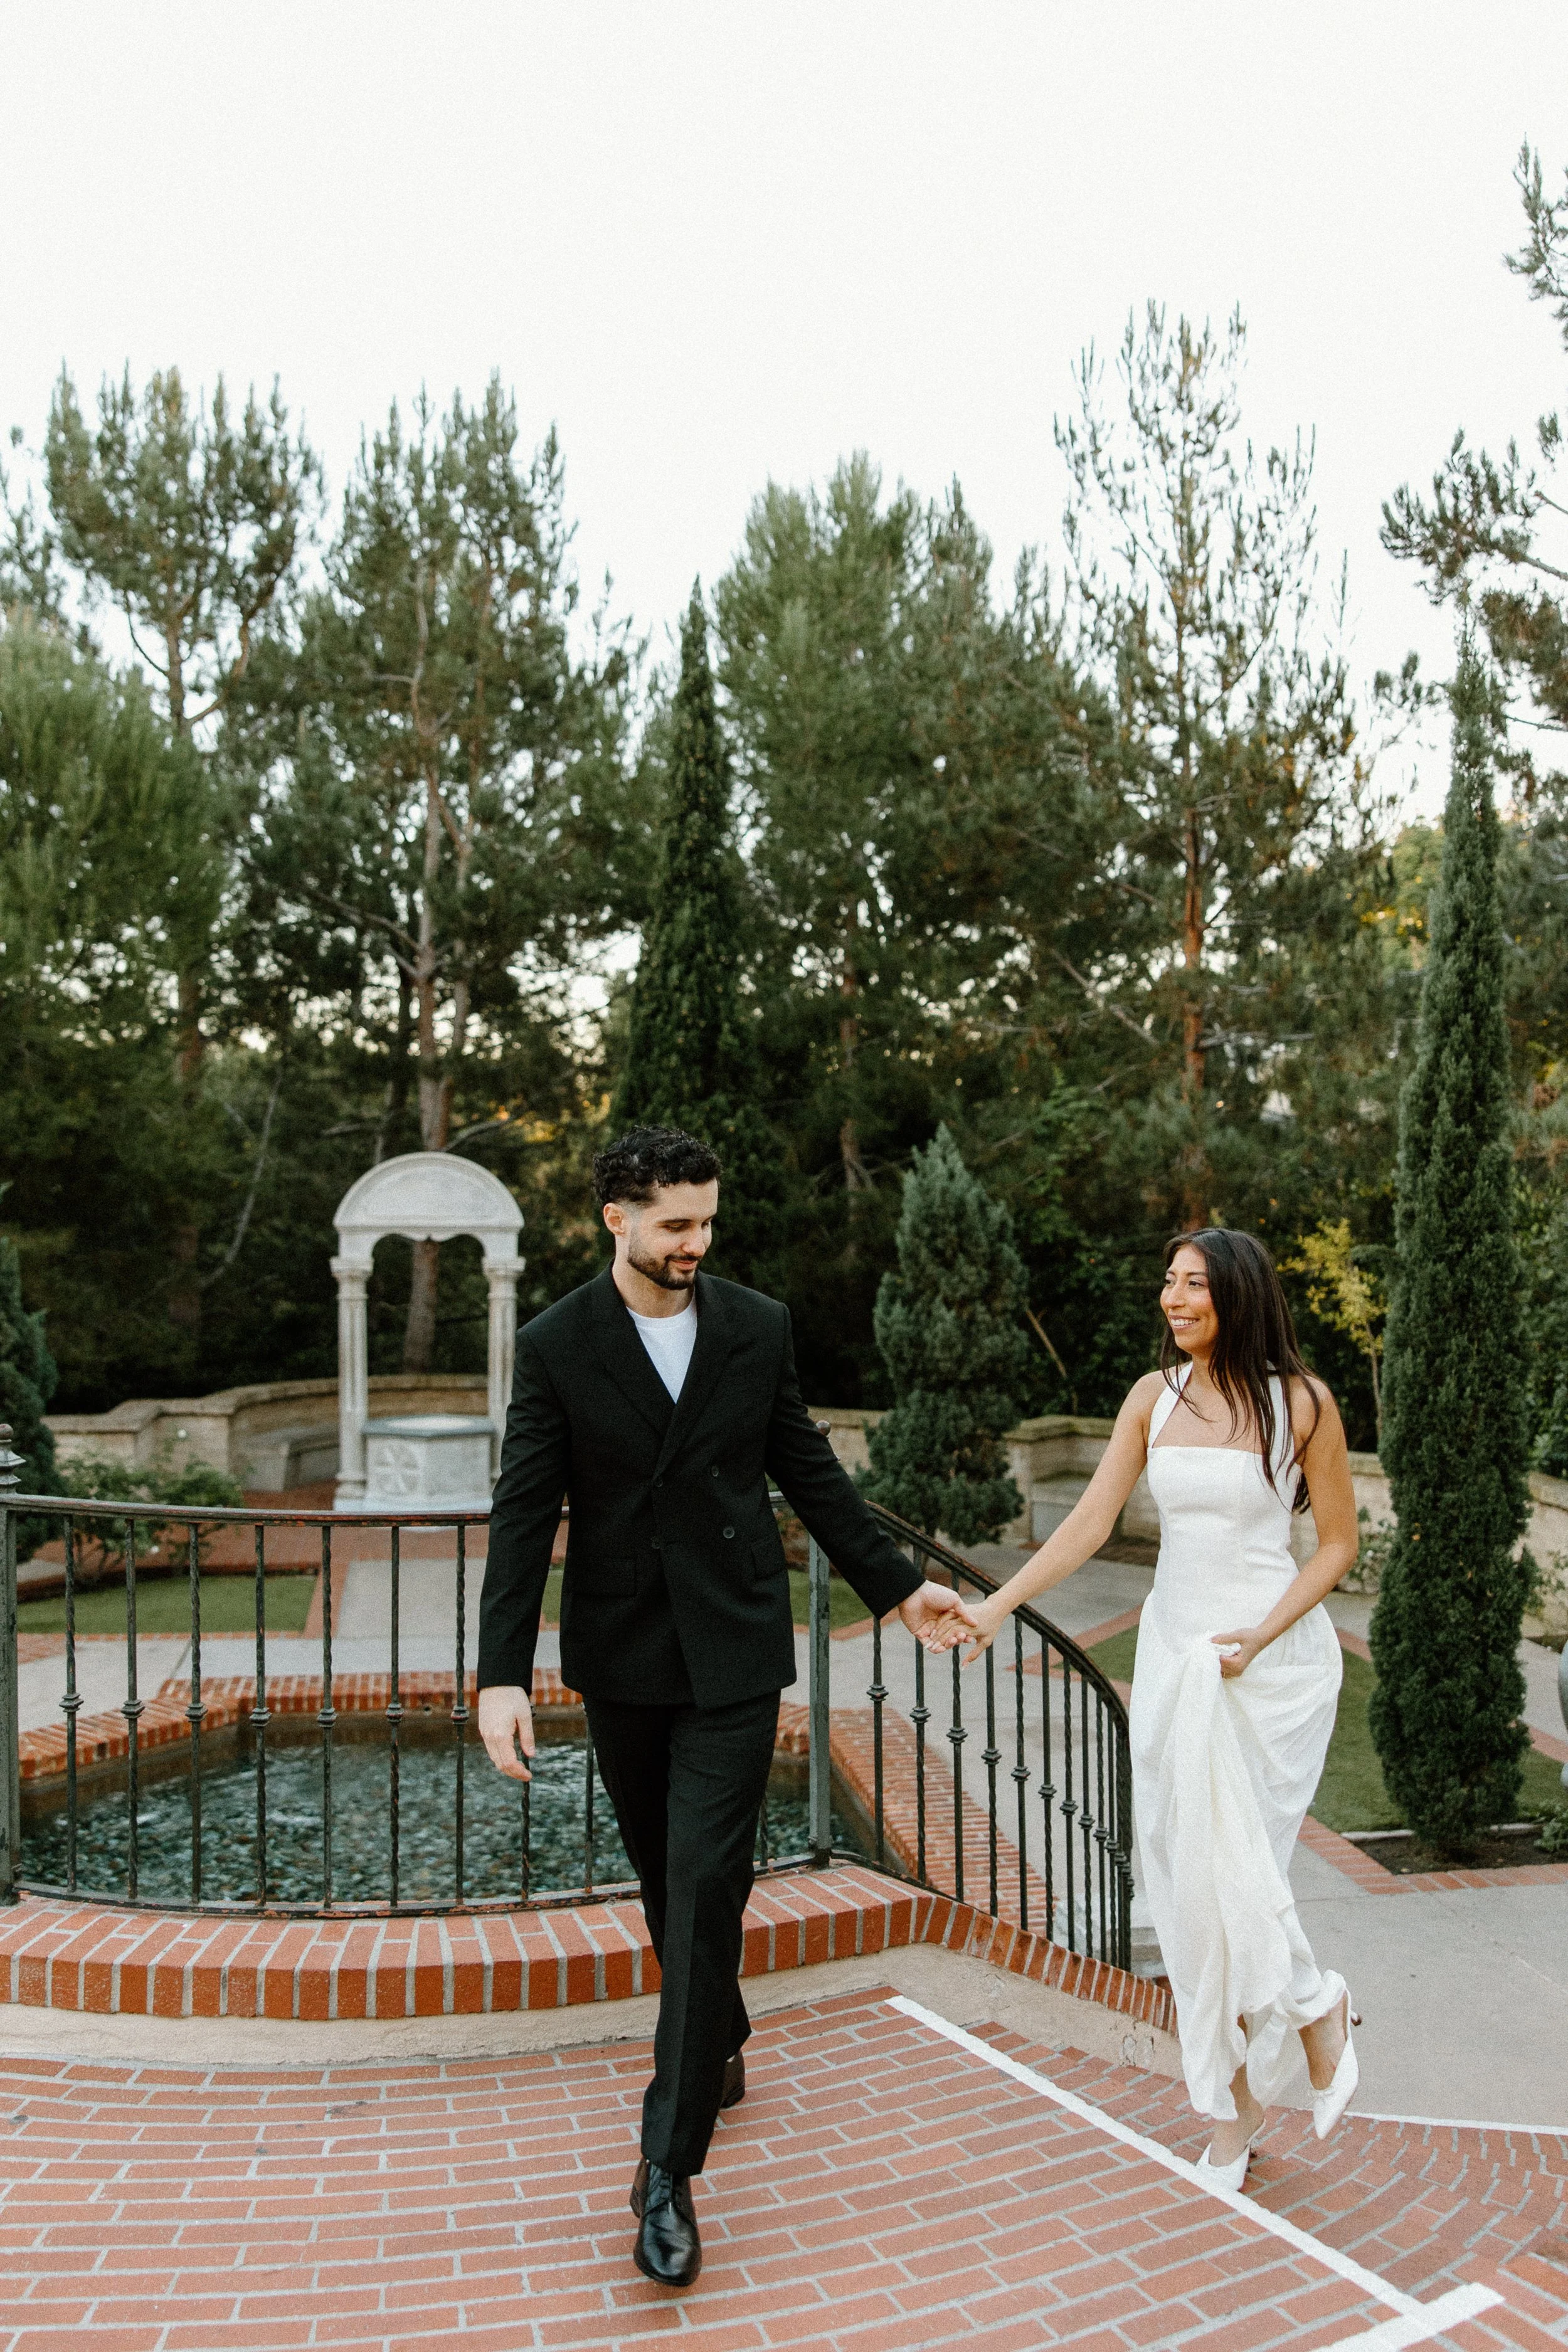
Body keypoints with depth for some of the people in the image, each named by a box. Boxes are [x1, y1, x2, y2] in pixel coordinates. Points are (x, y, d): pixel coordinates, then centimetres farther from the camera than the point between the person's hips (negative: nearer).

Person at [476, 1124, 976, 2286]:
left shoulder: (758, 1327, -1)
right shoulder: (556, 1345, -6)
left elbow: (809, 1471, 8)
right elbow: (525, 1515, -7)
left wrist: (897, 1583, 10)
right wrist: (504, 1675, -13)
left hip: (733, 1655, -1)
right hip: (621, 1658, 1)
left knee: (706, 1892, -6)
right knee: (668, 1881, 18)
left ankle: (670, 2165, 3)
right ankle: (721, 2046, 44)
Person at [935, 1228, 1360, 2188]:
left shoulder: (1300, 1400, -8)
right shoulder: (1155, 1396, 2)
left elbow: (1340, 1542, -2)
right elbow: (1090, 1522, 0)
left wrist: (1261, 1636, -14)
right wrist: (998, 1605, -8)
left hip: (1273, 1656, -4)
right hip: (1173, 1650, 4)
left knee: (1232, 1868, -5)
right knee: (1187, 1878, 7)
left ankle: (1316, 2014, 27)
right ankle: (1236, 2107, 23)